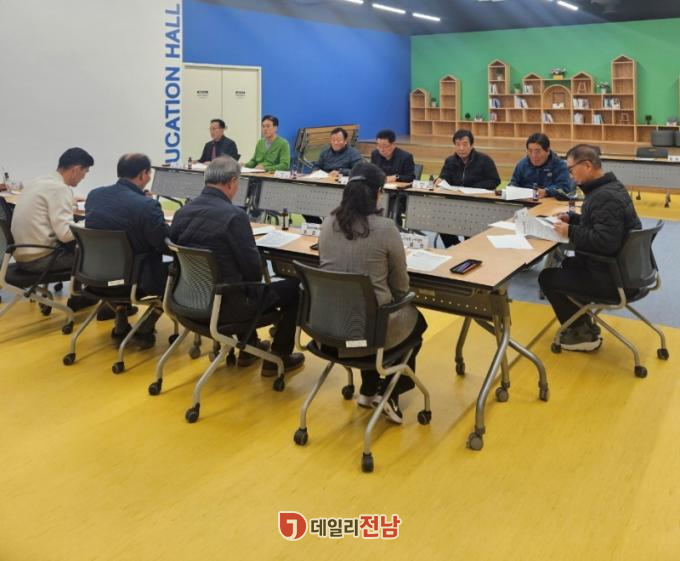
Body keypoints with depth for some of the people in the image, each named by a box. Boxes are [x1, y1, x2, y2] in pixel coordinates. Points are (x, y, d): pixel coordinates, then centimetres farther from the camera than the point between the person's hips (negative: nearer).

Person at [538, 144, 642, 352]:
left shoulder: (605, 197, -26)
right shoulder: (608, 187, 7)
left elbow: (605, 242, -33)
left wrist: (570, 232, -22)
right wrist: (571, 218, 9)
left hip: (612, 278, -11)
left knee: (547, 278, -1)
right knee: (567, 265, 28)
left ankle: (583, 334, 12)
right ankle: (582, 325, 29)